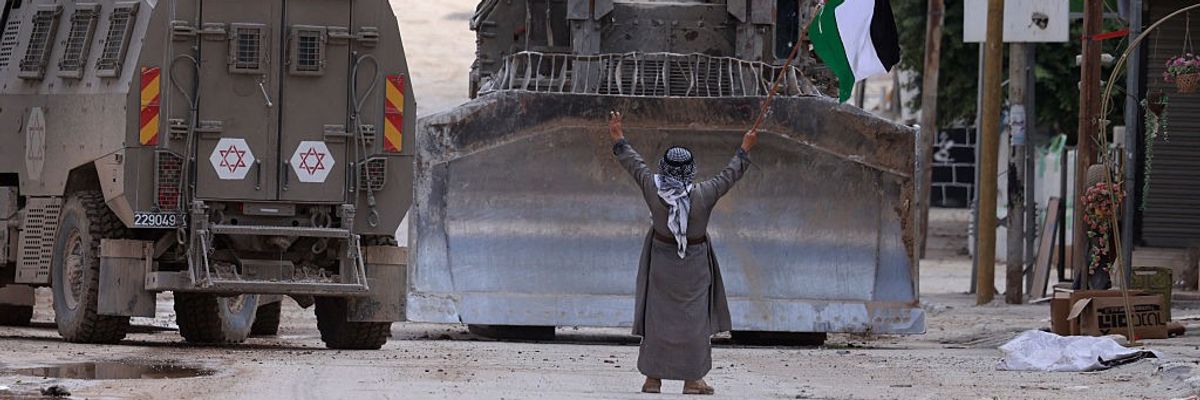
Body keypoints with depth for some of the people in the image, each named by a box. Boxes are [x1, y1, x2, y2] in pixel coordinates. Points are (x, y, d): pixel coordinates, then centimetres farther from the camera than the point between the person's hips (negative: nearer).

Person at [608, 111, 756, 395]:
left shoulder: (653, 190, -15)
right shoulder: (703, 195, -18)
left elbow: (635, 166, 0)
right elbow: (729, 176, -4)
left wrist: (618, 139, 15)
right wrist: (744, 150, 12)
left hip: (661, 259, 2)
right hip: (694, 264, -2)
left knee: (657, 316, 8)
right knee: (693, 317, 7)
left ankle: (653, 377, 10)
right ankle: (692, 379, 9)